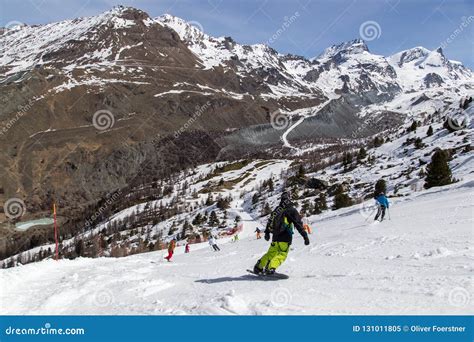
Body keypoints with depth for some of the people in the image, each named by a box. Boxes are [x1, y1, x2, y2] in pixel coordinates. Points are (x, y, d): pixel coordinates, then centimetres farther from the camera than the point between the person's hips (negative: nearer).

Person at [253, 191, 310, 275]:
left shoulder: (277, 209, 14)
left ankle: (259, 266, 18)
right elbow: (298, 224, -11)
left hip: (275, 237, 6)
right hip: (285, 238, -6)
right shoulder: (291, 210, -5)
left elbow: (270, 221, 23)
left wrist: (267, 233, 37)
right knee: (282, 254, -4)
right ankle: (271, 268, -25)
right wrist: (305, 236, -10)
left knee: (271, 253, 20)